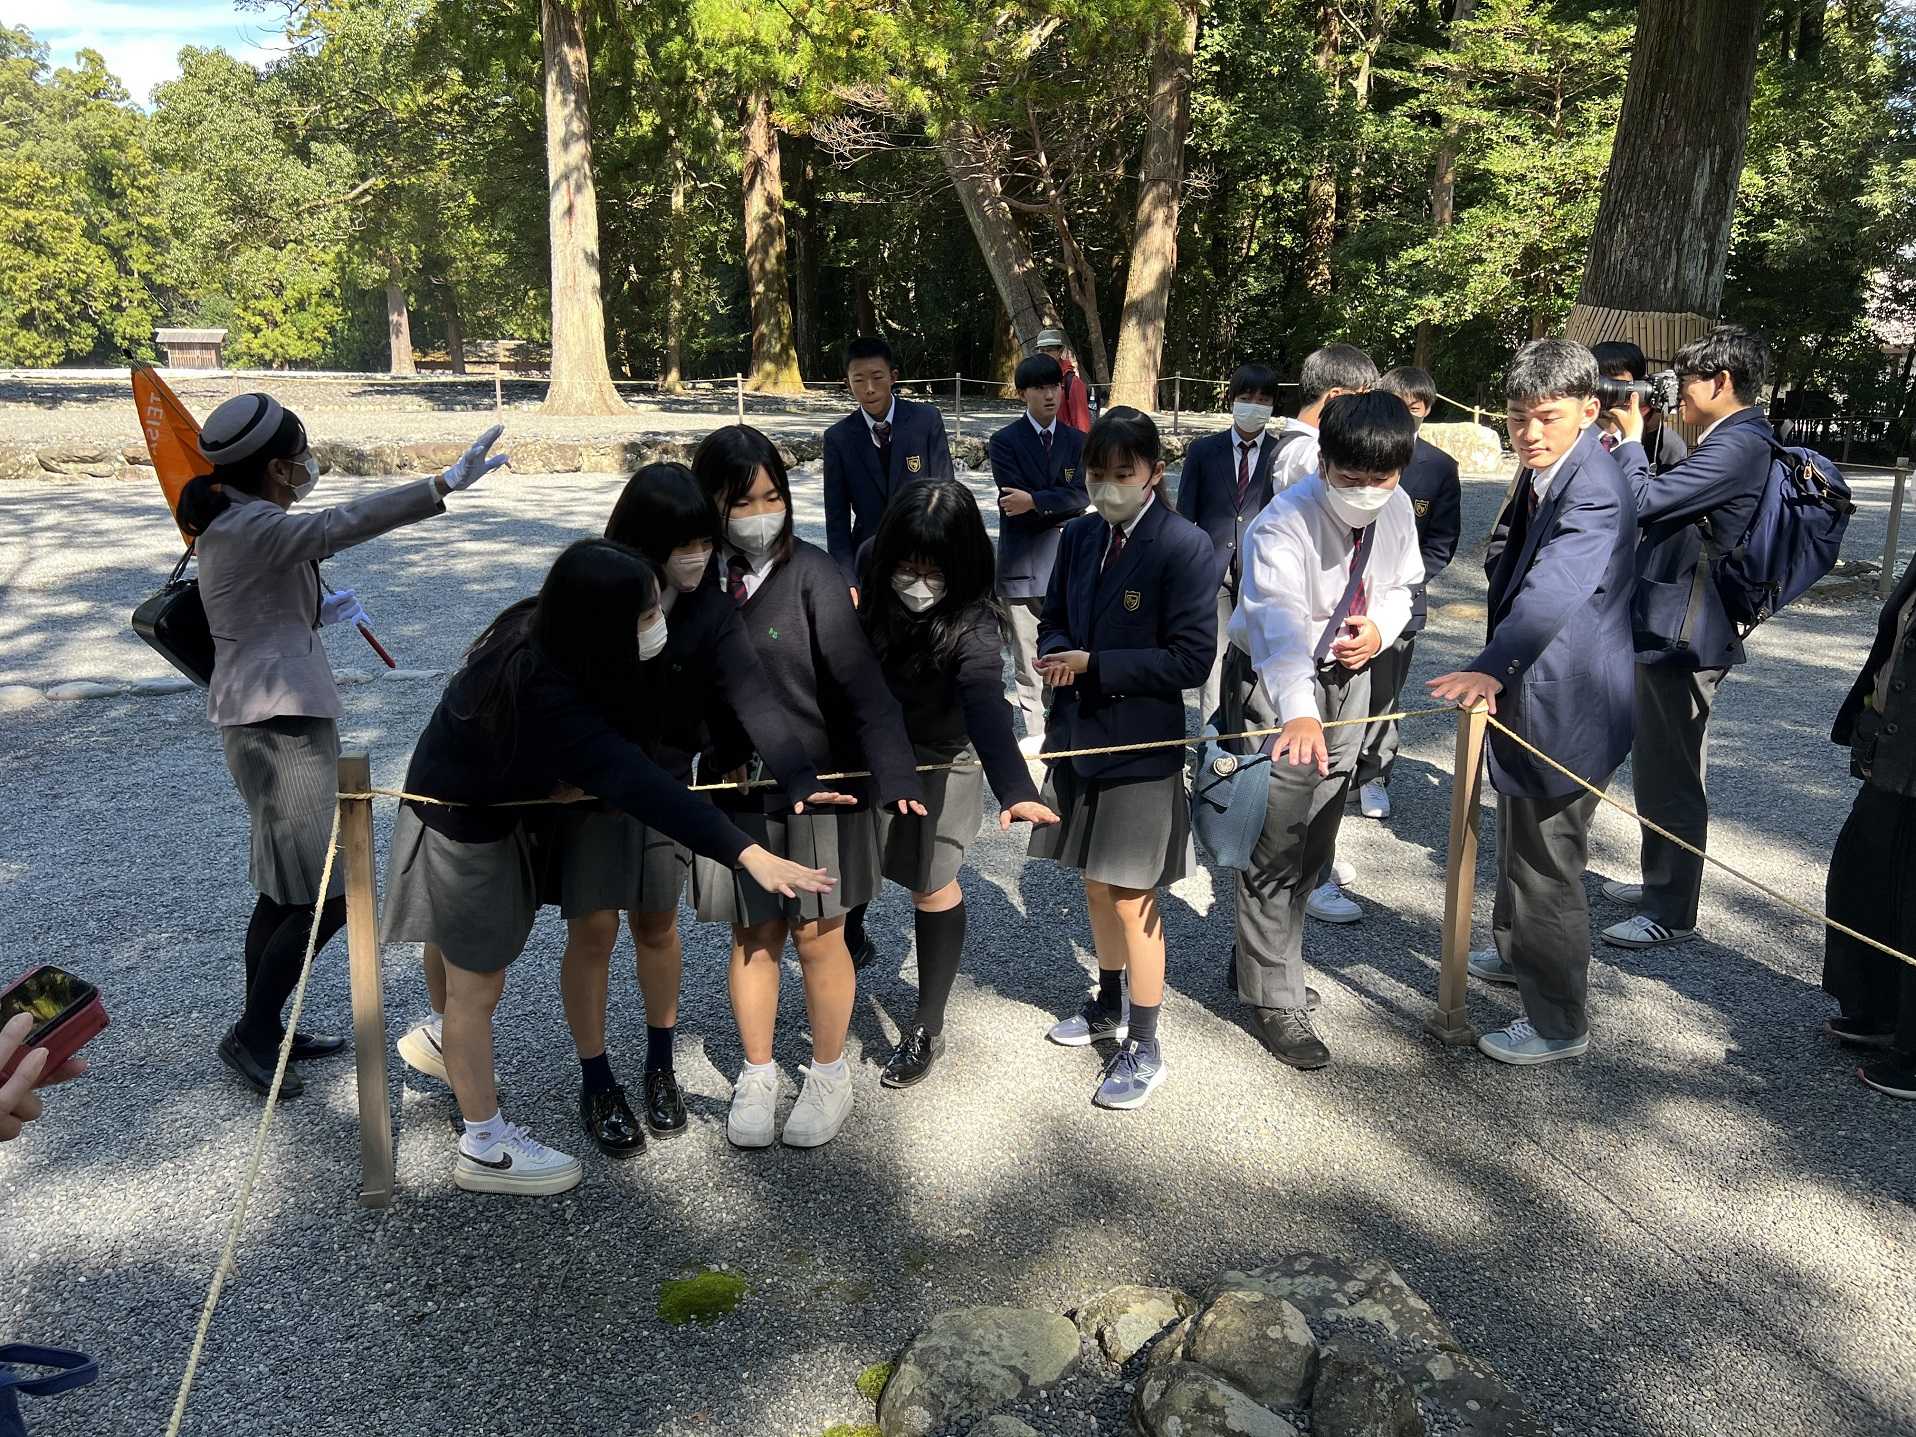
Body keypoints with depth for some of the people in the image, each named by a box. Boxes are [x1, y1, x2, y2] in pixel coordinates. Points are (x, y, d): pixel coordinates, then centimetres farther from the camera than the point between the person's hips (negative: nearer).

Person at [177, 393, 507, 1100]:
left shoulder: (236, 523, 16)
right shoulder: (248, 528, -16)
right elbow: (344, 523, -33)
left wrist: (319, 607, 12)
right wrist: (443, 486, -41)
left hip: (278, 719, 11)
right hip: (278, 727, -11)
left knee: (284, 892, 17)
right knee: (325, 896, -5)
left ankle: (262, 1031, 27)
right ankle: (250, 1033, 8)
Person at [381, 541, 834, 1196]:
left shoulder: (544, 633, -15)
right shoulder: (540, 693, -39)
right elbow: (634, 783, -47)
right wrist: (749, 855, -52)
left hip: (498, 803, 7)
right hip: (464, 830, -7)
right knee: (477, 989, 7)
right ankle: (483, 1150, 23)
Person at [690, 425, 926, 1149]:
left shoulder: (811, 574, -13)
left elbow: (861, 682, -18)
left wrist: (894, 774, -28)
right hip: (733, 787, 3)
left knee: (818, 936, 9)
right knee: (753, 936, 14)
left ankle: (829, 1073, 31)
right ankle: (757, 1074, 34)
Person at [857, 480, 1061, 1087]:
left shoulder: (971, 628, -35)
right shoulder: (874, 571, -19)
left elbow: (988, 711, -52)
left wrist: (1016, 791, -66)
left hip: (938, 760, -4)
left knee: (932, 886, 2)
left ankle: (927, 1028, 19)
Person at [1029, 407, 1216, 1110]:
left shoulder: (1186, 547, -15)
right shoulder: (1081, 536, 4)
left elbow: (1191, 658, -17)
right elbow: (1054, 618, 15)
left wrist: (1093, 664, -21)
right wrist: (1056, 654, -9)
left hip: (1142, 747, -6)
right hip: (1079, 735, 6)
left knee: (1133, 901, 2)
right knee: (1097, 887, 20)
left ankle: (1143, 1047, 18)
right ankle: (1109, 1005, 41)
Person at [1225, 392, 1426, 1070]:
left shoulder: (1397, 511, -8)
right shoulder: (1283, 525, -29)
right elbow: (1281, 625, -44)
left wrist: (1381, 627, -12)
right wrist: (1299, 712, -60)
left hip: (1347, 678, 7)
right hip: (1278, 685, -6)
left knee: (1316, 842, 16)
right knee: (1277, 845, -6)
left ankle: (1259, 956, 37)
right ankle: (1275, 997, 10)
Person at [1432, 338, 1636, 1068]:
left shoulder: (1595, 491, -25)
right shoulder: (1538, 474, 6)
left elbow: (1554, 589, -41)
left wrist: (1490, 667, -53)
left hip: (1567, 708, -10)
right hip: (1527, 695, 10)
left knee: (1547, 863, 1)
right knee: (1520, 840, 27)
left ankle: (1559, 1023, 17)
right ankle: (1518, 953, 49)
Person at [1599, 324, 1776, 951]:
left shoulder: (1738, 446, -20)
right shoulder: (1736, 442, 13)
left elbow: (1644, 499, -25)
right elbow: (1665, 503, 14)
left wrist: (1632, 434, -10)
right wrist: (1636, 439, 4)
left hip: (1682, 639, -11)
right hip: (1668, 629, 11)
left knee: (1672, 779, 0)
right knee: (1657, 772, 21)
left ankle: (1671, 914, 12)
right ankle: (1660, 884, 36)